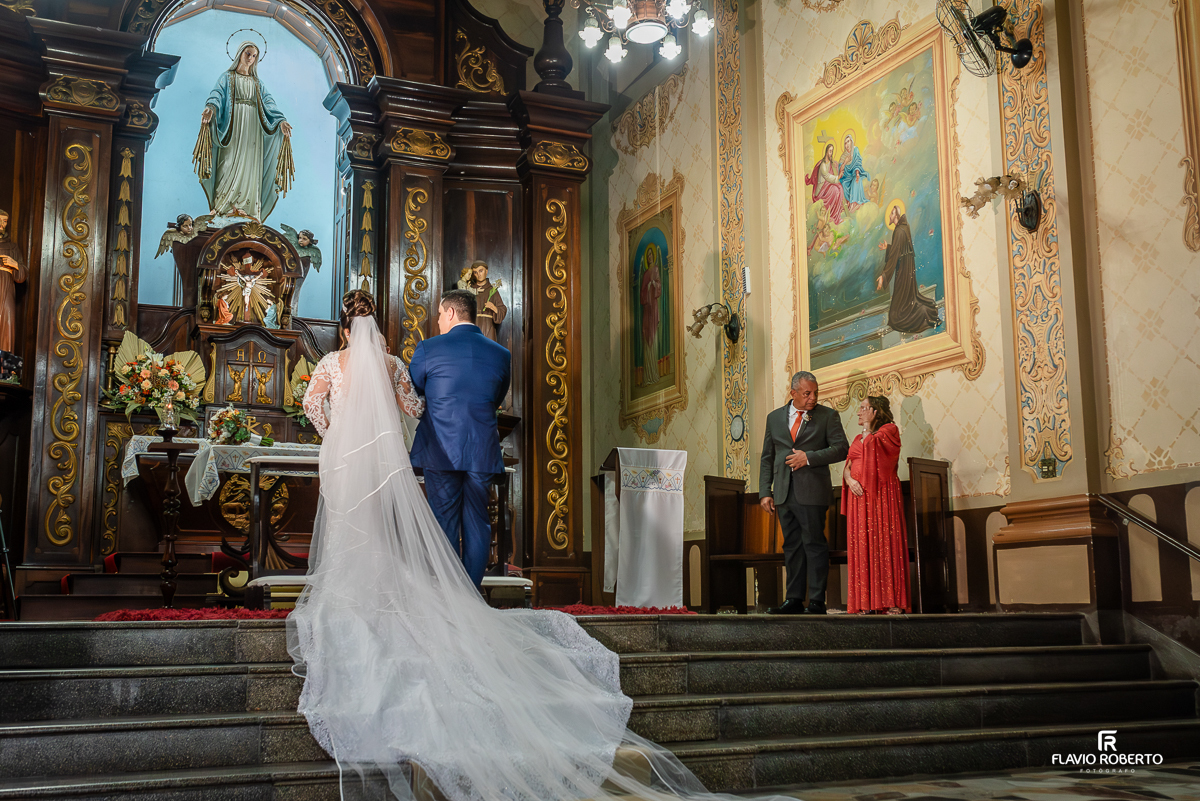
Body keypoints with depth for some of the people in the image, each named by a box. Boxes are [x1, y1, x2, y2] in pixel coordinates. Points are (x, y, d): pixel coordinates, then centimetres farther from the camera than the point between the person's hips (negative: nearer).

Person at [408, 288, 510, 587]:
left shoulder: (428, 349, -4)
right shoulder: (501, 355, 4)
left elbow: (410, 396, 9)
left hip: (441, 450, -2)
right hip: (483, 452, 2)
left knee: (444, 522, 5)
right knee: (477, 523, 10)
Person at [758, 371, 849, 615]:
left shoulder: (828, 416, 4)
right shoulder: (775, 417, 14)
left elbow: (841, 448, -4)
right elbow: (767, 458, 14)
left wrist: (809, 457, -14)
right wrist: (765, 492, 5)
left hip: (811, 491, -4)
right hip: (784, 492, 4)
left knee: (814, 544, -4)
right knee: (792, 546, 8)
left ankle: (816, 602, 0)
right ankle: (794, 600, 14)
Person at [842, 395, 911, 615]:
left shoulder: (889, 430, 4)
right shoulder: (858, 439, 23)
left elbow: (871, 444, -14)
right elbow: (847, 467, 15)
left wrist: (867, 427, 3)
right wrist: (849, 479, -5)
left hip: (881, 494, -6)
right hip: (859, 496, 6)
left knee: (884, 543, -9)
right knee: (861, 547, 0)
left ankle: (892, 603, -9)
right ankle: (863, 604, -1)